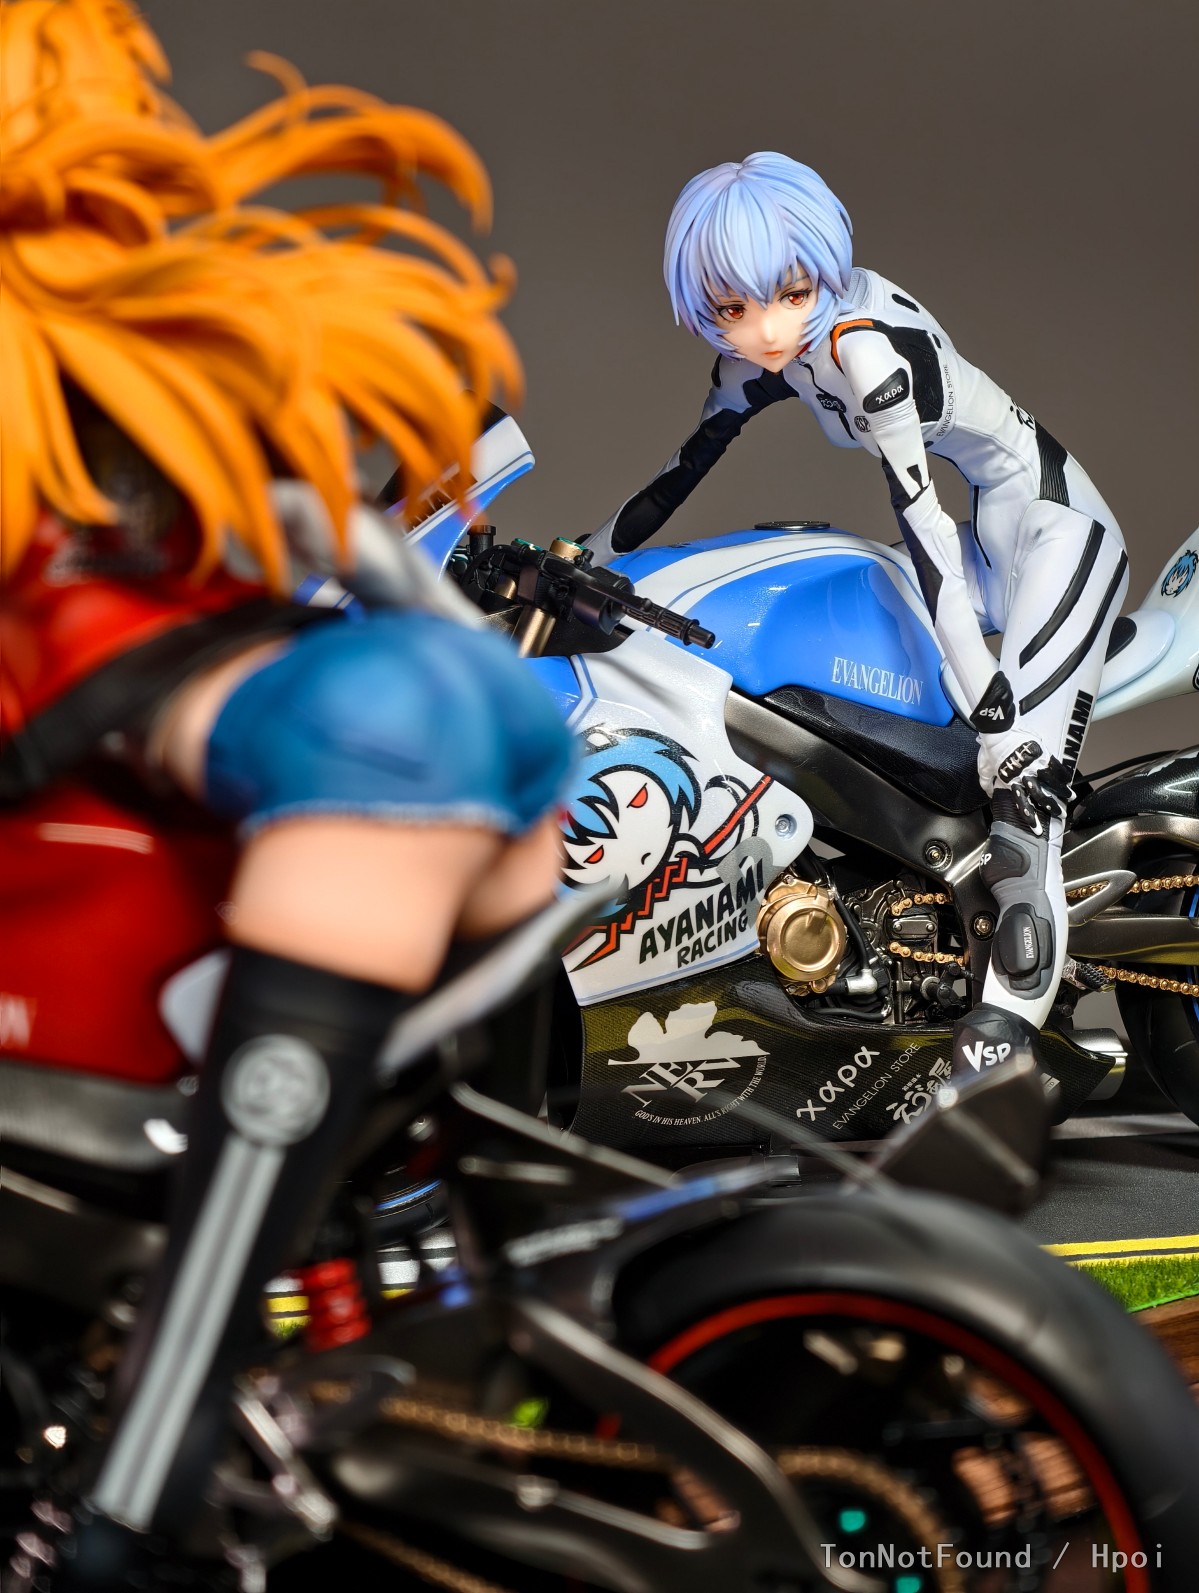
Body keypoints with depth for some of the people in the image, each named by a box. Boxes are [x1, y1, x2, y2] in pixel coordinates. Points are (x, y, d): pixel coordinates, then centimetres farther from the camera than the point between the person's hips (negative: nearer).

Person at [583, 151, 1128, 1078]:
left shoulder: (866, 341, -27)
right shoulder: (762, 353, -1)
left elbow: (924, 524, -33)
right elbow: (677, 478, 10)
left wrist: (995, 718, -36)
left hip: (1054, 526, -9)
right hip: (992, 543, 9)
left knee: (1023, 783, -24)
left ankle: (1016, 1004, -30)